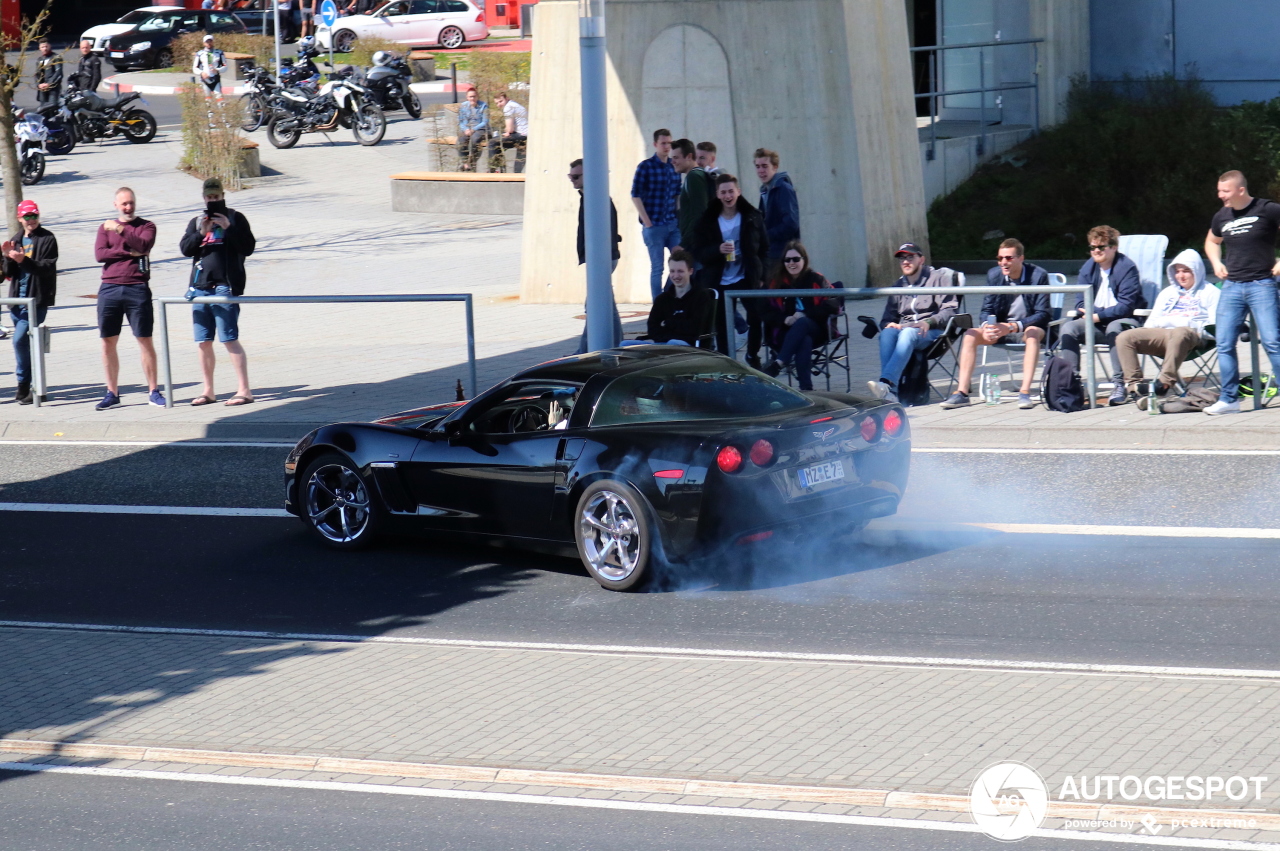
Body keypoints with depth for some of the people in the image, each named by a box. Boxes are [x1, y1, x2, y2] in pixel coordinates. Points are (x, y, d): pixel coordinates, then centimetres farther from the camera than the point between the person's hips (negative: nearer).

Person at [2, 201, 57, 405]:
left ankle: (24, 385, -10)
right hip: (17, 297, 7)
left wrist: (24, 260, -25)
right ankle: (34, 384, 17)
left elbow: (48, 268, -14)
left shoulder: (47, 239, -3)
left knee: (20, 339, -17)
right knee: (24, 342, 9)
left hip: (37, 298, -7)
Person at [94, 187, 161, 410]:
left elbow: (143, 245, -12)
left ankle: (153, 391, 4)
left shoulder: (146, 226, 8)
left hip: (137, 289, -2)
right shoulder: (106, 228, 14)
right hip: (110, 289, 3)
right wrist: (129, 252, -8)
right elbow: (99, 254, -1)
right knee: (108, 343, 4)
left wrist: (120, 229, -15)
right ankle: (112, 393, 11)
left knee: (145, 341, -2)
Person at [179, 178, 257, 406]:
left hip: (225, 285, -5)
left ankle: (244, 390, -10)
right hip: (200, 287, 5)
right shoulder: (196, 222, 18)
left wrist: (228, 228, -13)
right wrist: (201, 234, -10)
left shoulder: (235, 218, 5)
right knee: (204, 342, 7)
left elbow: (248, 247, -4)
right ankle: (208, 391, 15)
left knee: (230, 339, -10)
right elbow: (185, 249, 6)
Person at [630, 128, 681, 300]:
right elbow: (635, 195, -8)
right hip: (654, 225, -5)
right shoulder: (645, 166, -6)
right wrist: (647, 222, -11)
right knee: (657, 268, 1)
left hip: (673, 224, 5)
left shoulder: (674, 166, 9)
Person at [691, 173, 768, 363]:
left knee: (756, 318, -9)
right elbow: (698, 252, -1)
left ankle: (753, 357, 11)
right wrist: (718, 250, -20)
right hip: (718, 282, 0)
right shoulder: (707, 221, 1)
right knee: (721, 325, 1)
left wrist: (761, 275, -2)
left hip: (747, 279, 0)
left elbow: (764, 248, 7)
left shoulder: (752, 217, 2)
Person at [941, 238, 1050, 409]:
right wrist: (987, 326, -22)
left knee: (1033, 333, -38)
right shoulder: (994, 275, -1)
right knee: (970, 335, -20)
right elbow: (987, 310, 4)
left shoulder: (1038, 275, -14)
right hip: (1001, 328, 4)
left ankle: (1025, 392, -43)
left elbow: (1043, 315, -17)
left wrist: (1012, 327, -31)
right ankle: (962, 392, -23)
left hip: (1029, 327, -4)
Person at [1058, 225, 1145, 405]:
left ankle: (1120, 385, -35)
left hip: (1124, 320, -5)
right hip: (1096, 322, 5)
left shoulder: (1126, 267, -12)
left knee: (1115, 328, -39)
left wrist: (1099, 315, -23)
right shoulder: (1088, 267, 6)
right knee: (1068, 328, -20)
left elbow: (1126, 306, -18)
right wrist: (1088, 311, -18)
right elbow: (1081, 302, 4)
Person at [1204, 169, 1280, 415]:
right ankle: (1229, 398, 11)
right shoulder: (1222, 217, 11)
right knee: (1224, 344, 3)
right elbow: (1211, 241, 31)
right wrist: (1216, 263, 13)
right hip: (1232, 285, 5)